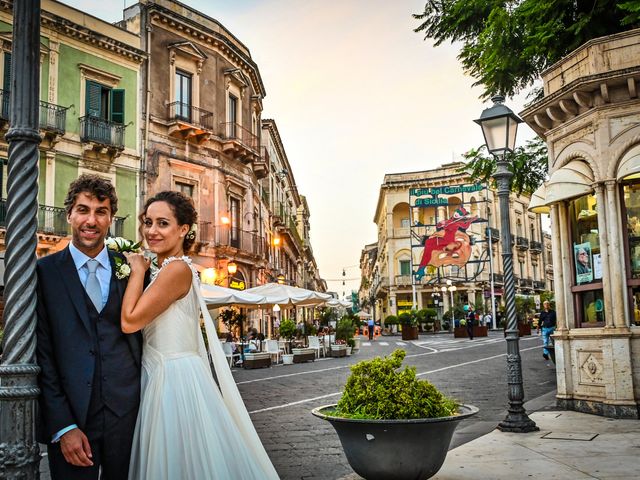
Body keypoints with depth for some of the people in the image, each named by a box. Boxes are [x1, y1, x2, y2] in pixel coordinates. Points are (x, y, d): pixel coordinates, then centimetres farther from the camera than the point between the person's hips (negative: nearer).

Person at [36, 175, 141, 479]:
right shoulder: (44, 272, -2)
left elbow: (145, 337, 6)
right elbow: (41, 354, -4)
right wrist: (62, 426, -9)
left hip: (128, 414, 2)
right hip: (68, 417, -1)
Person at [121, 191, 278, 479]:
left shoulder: (177, 269, -16)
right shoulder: (164, 270, 12)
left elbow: (129, 321, -19)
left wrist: (138, 270, -9)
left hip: (174, 379, -9)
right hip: (160, 378, 9)